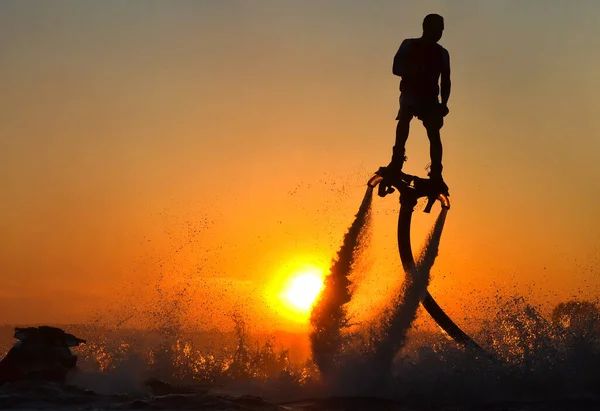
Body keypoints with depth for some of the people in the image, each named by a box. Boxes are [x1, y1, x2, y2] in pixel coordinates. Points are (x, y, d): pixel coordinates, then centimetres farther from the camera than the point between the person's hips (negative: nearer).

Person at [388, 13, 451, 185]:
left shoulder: (442, 53, 11)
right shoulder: (409, 45, 4)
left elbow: (445, 81, 12)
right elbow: (396, 68, -5)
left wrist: (444, 103, -5)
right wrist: (416, 71, -25)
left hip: (429, 97, 3)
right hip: (410, 93, -3)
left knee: (434, 133, -13)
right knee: (405, 117, -31)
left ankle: (436, 174, -14)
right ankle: (396, 161, -34)